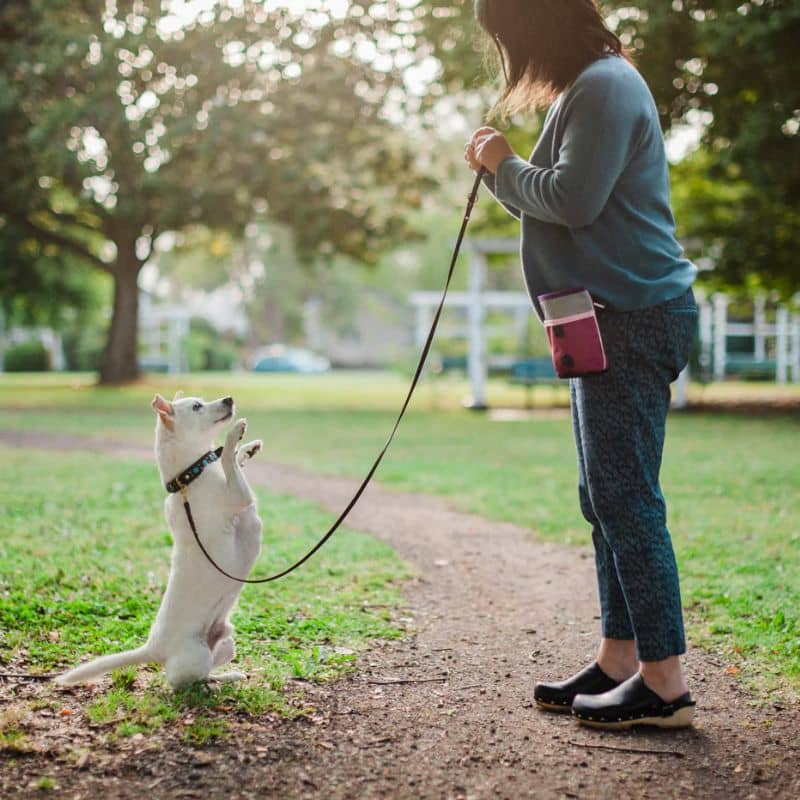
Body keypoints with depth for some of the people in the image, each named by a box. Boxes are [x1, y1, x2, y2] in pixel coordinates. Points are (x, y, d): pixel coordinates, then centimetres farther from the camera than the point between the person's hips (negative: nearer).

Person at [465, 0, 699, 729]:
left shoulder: (604, 86, -11)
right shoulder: (586, 89, 21)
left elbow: (574, 200, -20)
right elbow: (560, 206, 20)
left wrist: (505, 167, -6)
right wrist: (501, 170, 8)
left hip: (633, 318, -11)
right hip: (610, 319, 11)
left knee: (626, 498, -10)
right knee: (607, 499, 12)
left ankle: (664, 683, -5)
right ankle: (619, 662, 19)